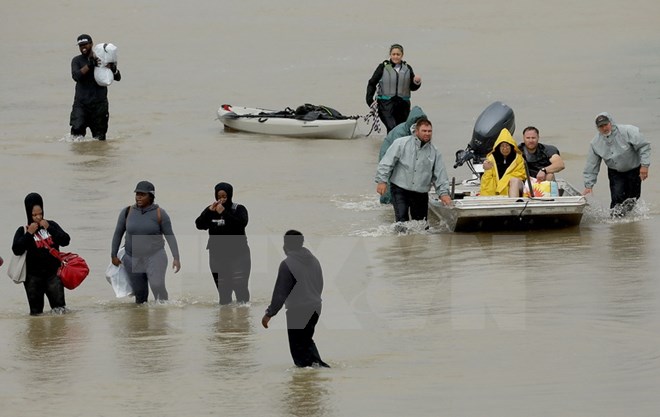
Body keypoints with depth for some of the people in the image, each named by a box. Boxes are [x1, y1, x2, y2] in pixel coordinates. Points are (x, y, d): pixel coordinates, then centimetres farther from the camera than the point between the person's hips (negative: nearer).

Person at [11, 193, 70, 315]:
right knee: (36, 312, 3)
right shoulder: (23, 231, 0)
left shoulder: (51, 225, 6)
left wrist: (49, 228, -11)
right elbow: (16, 250, -12)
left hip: (52, 273, 1)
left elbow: (65, 240, -3)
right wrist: (29, 234, -15)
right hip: (33, 276, -1)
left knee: (60, 308, -3)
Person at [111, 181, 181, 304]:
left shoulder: (159, 214, -6)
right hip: (133, 260, 3)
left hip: (155, 256, -3)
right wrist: (113, 256, 9)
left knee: (157, 285, -25)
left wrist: (176, 258, -9)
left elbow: (170, 236, -4)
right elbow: (118, 233, 9)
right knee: (140, 294, 6)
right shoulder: (127, 212, -1)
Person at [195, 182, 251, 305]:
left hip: (238, 255, -3)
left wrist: (224, 212, -26)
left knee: (241, 289, -8)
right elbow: (199, 225, -6)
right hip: (218, 256, 3)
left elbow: (242, 223, -21)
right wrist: (209, 211, -19)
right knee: (223, 292, 7)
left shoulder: (239, 209, -3)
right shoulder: (211, 210, 6)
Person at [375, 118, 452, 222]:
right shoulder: (401, 143, -2)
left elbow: (440, 174, 10)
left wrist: (443, 193, 0)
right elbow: (386, 163, -4)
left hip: (421, 193, 4)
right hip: (400, 190, -4)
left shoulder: (434, 152, 8)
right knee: (402, 221, -15)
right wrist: (382, 180, -12)